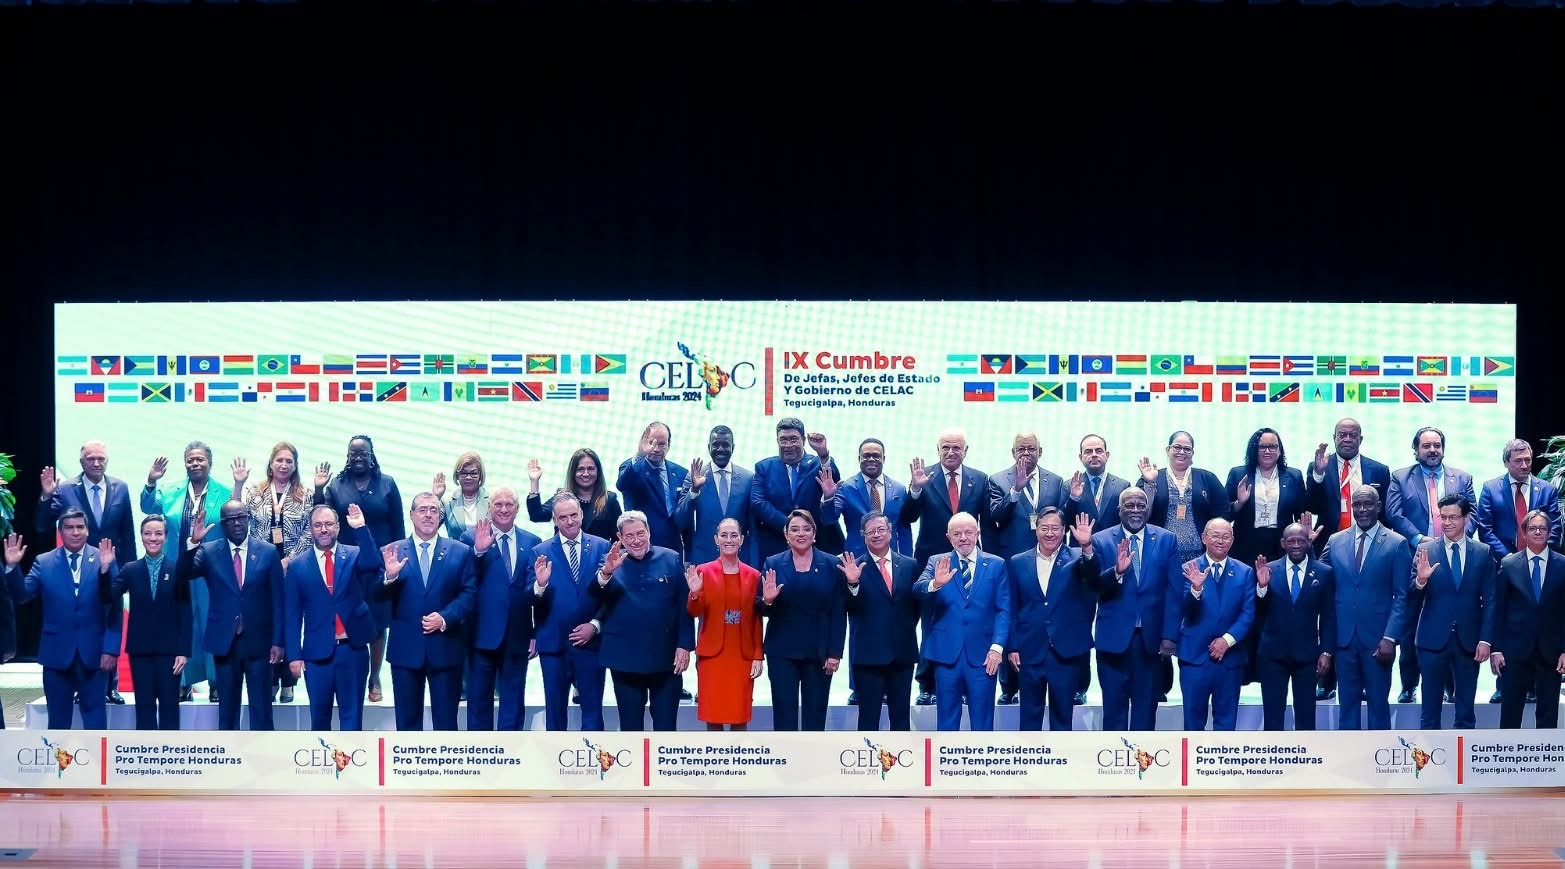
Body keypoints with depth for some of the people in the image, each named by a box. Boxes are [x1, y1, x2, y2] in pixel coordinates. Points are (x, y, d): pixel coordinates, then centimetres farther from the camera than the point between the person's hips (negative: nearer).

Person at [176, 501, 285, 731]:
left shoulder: (268, 552, 1)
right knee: (227, 709, 8)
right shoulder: (209, 552, 2)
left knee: (261, 709, 1)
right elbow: (181, 576, -12)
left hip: (258, 642, -1)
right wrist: (192, 543, -26)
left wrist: (277, 641, -3)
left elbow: (277, 600, 1)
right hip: (225, 642, 1)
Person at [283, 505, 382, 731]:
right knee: (319, 716, 9)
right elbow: (291, 615, 3)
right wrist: (294, 655, -3)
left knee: (352, 714, 4)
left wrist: (361, 529, -25)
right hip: (317, 651, 0)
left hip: (353, 649, 0)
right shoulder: (297, 566, 3)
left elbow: (374, 564, -19)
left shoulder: (354, 555, 4)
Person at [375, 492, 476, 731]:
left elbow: (469, 593, -1)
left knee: (446, 721, 5)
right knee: (407, 721, 8)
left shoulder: (461, 552, 4)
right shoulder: (392, 552, 5)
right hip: (406, 648, 1)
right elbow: (378, 596, -1)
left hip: (445, 648, -1)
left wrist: (445, 618, -15)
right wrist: (390, 577, -21)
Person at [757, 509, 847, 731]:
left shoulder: (831, 565, 3)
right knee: (784, 713, 0)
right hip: (782, 652, 0)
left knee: (815, 713, 5)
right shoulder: (773, 565, 4)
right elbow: (761, 609, 3)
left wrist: (835, 653, -6)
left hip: (819, 653, 0)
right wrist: (766, 600, -20)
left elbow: (839, 613, 0)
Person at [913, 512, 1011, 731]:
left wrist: (997, 647, -8)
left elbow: (1004, 610, 3)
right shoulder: (938, 563, 7)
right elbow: (918, 588, -11)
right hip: (947, 653, 1)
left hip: (983, 655, 0)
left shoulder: (996, 565, 6)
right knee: (947, 721, 6)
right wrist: (934, 584, -33)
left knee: (982, 723, 3)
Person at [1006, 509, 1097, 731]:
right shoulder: (1018, 563, 7)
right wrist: (1012, 648, 2)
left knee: (1062, 717, 6)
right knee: (1029, 717, 8)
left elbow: (1092, 576, -18)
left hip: (1065, 652, -1)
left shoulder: (1076, 559, 2)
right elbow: (1012, 609, 8)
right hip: (1030, 652, 1)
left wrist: (1086, 546, -34)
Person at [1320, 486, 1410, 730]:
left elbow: (1401, 596, -4)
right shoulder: (1336, 542, 9)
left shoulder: (1396, 544, -1)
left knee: (1379, 705, 4)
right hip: (1344, 638, 3)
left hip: (1377, 639, -3)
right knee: (1347, 705, 7)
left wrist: (1389, 637, -11)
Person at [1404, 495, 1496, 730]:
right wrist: (1420, 580, -23)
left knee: (1466, 712, 7)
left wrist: (1486, 639, -4)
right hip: (1433, 640, -1)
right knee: (1430, 711, 4)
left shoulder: (1483, 553, 4)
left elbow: (1489, 600, 4)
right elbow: (1412, 598, -2)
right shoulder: (1425, 551, 0)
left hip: (1468, 641, 1)